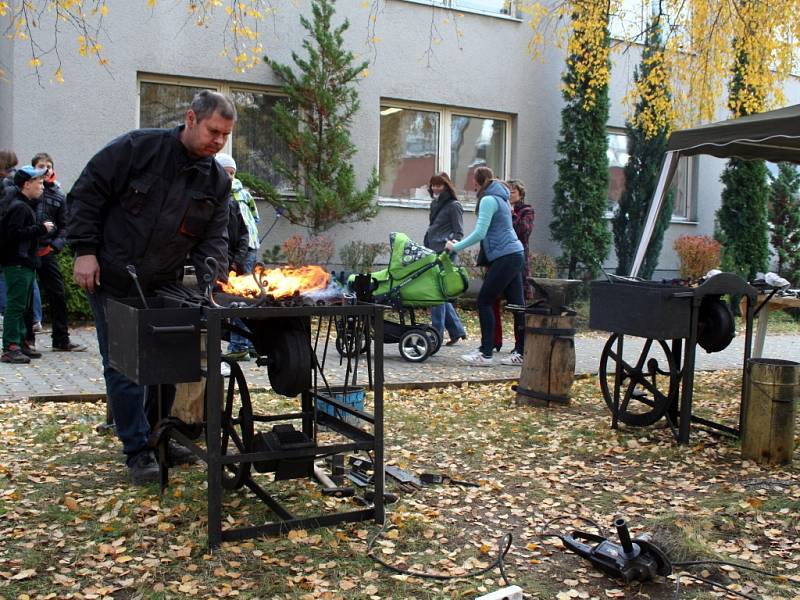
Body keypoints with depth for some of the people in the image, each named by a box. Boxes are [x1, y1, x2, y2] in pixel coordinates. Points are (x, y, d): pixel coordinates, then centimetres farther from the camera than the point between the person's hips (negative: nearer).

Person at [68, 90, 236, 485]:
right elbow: (86, 193, -9)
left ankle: (154, 435, 31)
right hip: (112, 282, -5)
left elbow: (212, 239, 1)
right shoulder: (138, 148, -12)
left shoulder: (217, 181, 2)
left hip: (164, 288, 5)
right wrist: (85, 250, -14)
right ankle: (137, 450, 10)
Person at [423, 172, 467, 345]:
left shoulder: (454, 206, -3)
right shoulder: (435, 205, 20)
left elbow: (459, 233, -7)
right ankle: (457, 331, 19)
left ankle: (437, 334, -3)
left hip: (444, 255, -8)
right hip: (433, 255, 8)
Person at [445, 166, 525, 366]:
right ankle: (521, 351, 12)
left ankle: (485, 353, -5)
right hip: (514, 254, 10)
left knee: (484, 300, -6)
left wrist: (456, 247, -11)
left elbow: (480, 233, -18)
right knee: (516, 303, 9)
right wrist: (459, 244, 18)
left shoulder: (488, 200, -10)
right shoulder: (500, 198, 20)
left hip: (504, 257, -10)